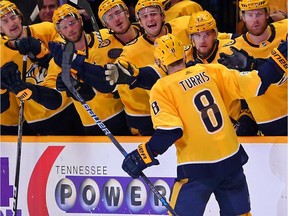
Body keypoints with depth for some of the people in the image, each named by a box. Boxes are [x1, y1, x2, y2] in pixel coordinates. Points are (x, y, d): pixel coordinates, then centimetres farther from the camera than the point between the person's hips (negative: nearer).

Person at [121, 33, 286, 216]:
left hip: (197, 169, -4)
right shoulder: (211, 71, 3)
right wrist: (279, 60, 8)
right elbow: (254, 85, -1)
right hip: (231, 159, 4)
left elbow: (171, 130, -17)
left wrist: (144, 155, -14)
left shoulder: (161, 89, -7)